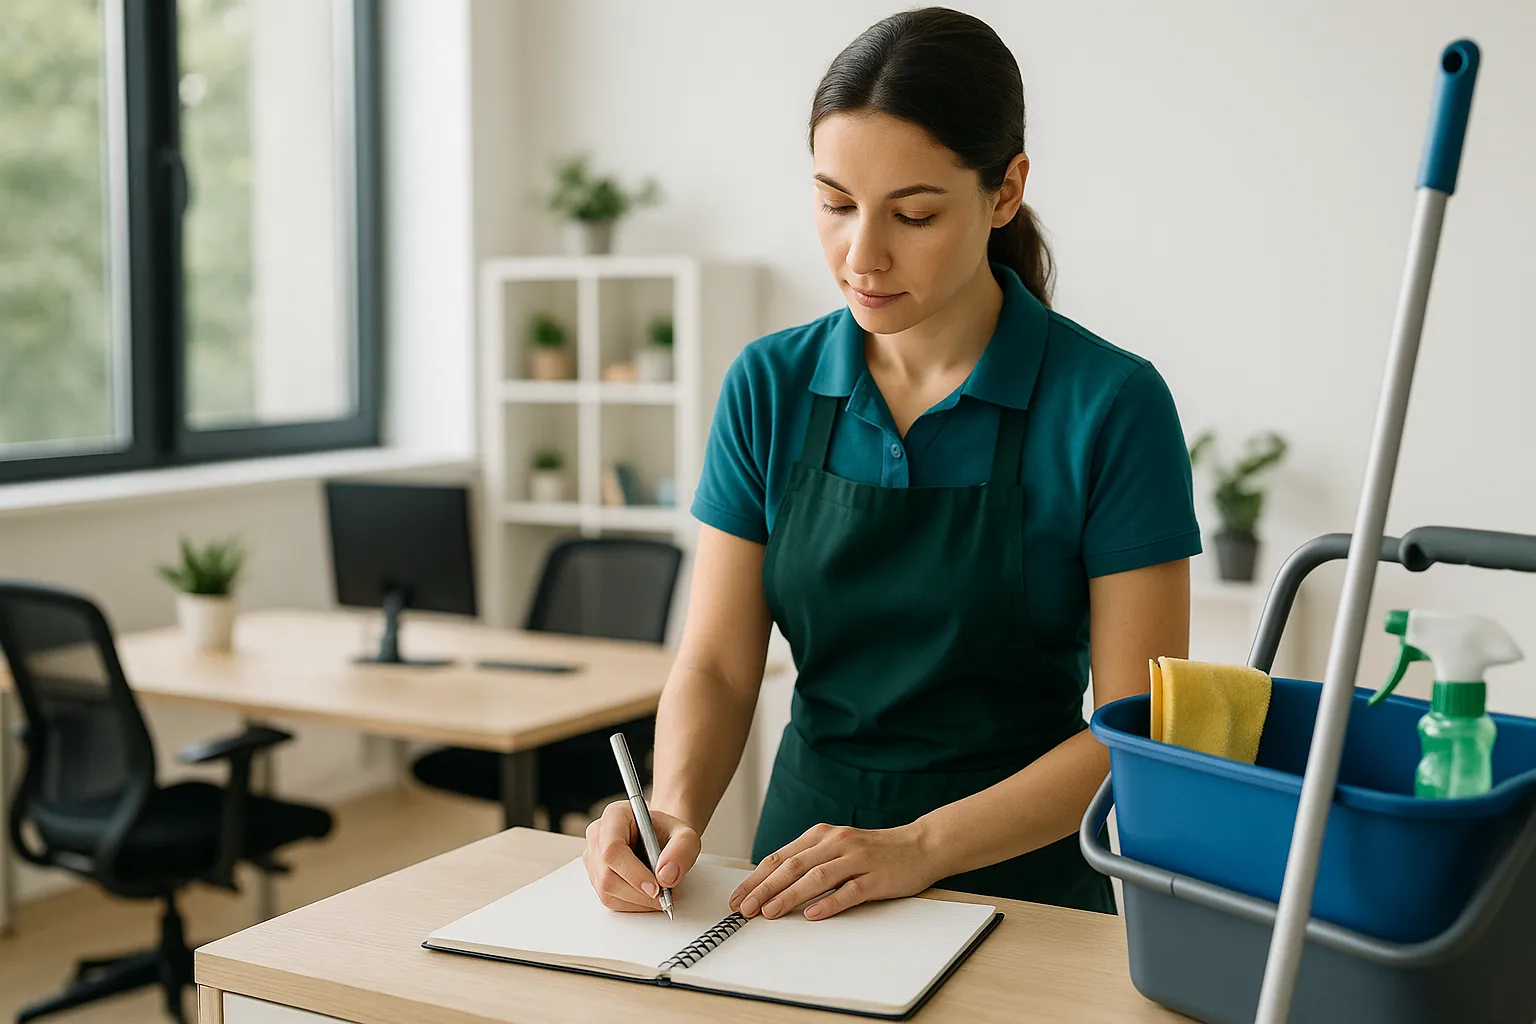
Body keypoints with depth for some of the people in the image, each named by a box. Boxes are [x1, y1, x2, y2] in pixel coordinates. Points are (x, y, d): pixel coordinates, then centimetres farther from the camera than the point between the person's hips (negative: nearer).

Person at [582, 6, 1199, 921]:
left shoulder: (1111, 403, -8)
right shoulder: (768, 387, 3)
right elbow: (717, 667, 3)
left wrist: (921, 847, -18)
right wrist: (676, 811, -16)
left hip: (1018, 880, -2)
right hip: (803, 873, 3)